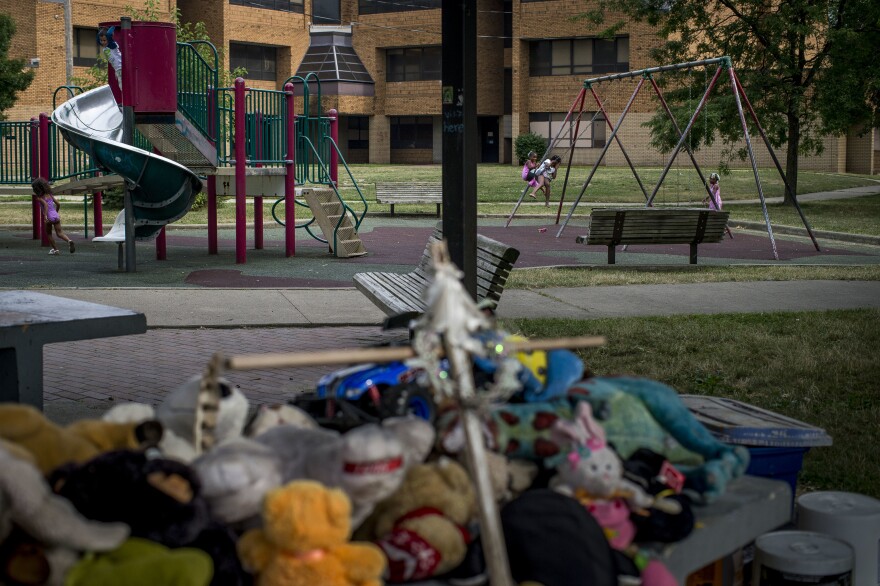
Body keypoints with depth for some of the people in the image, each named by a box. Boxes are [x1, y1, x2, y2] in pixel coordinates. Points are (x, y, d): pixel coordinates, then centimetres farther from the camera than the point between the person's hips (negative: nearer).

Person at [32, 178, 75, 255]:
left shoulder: (39, 198, -3)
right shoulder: (49, 195, 13)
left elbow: (46, 205, -21)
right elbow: (58, 204, 13)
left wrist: (45, 216, -27)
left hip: (49, 217, -4)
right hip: (56, 216, 4)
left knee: (48, 234, 17)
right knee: (59, 233, -2)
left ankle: (55, 249, 20)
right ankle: (69, 240, -31)